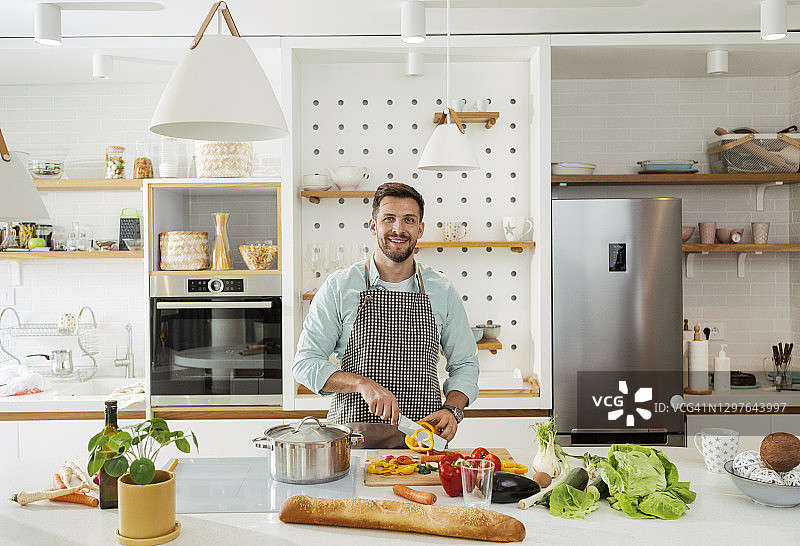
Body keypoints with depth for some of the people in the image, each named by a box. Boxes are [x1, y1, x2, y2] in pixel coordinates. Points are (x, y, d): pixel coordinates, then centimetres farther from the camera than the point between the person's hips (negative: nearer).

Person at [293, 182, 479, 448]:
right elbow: (306, 362, 1)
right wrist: (362, 383, -15)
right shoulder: (338, 287, 2)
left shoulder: (443, 291, 8)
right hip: (353, 434, -1)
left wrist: (451, 410, -5)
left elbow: (464, 365, 15)